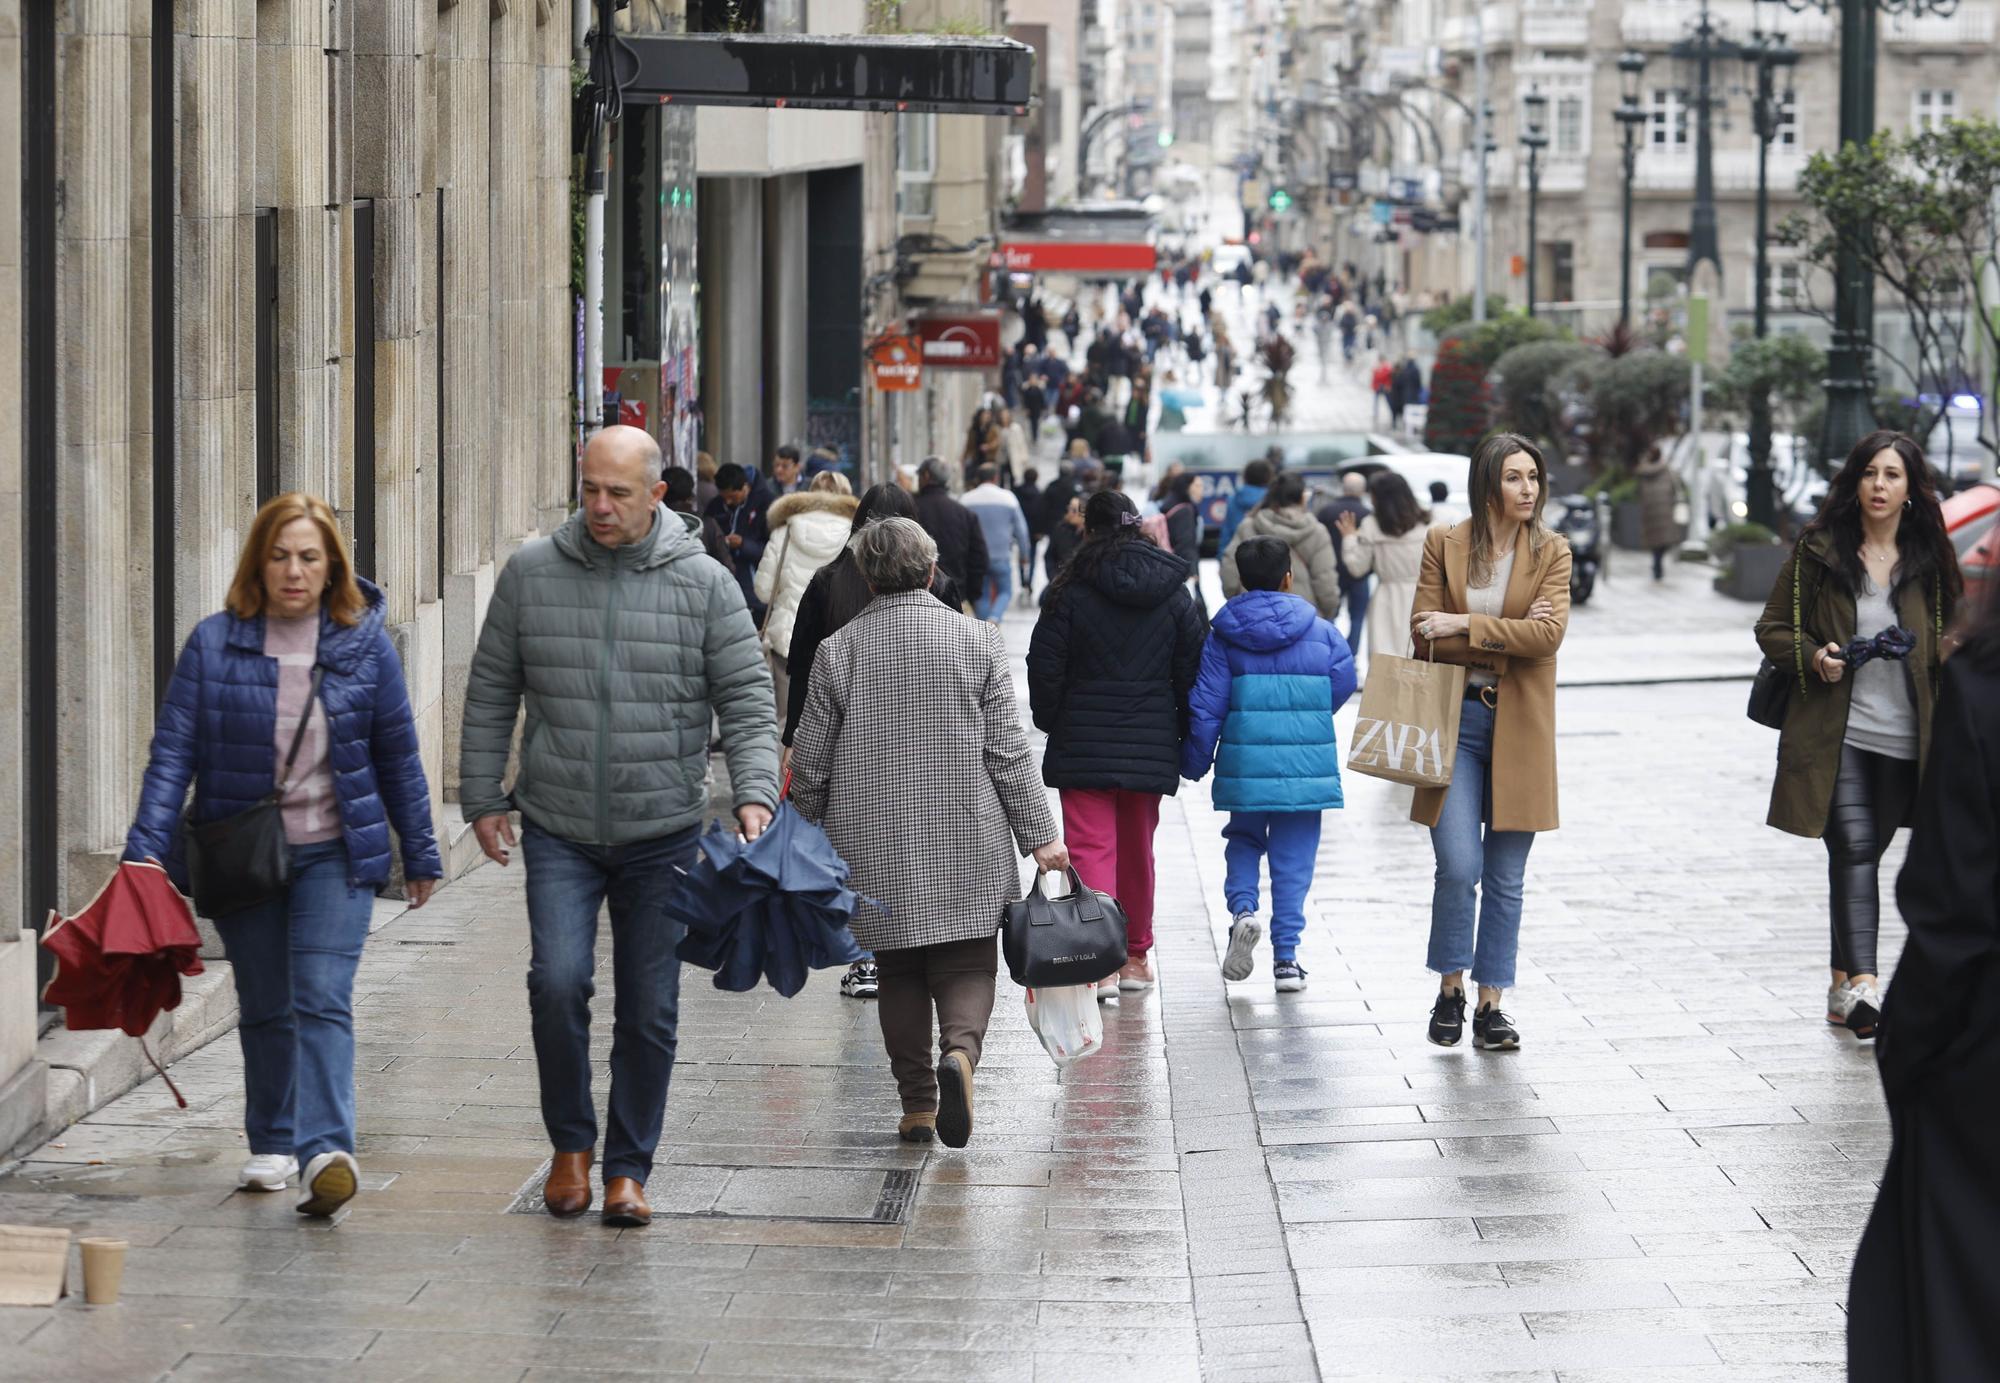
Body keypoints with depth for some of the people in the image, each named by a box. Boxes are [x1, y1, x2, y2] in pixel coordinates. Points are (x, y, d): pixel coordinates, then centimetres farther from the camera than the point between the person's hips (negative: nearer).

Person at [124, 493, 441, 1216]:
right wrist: (147, 852, -14)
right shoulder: (215, 643, -5)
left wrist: (419, 853, 12)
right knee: (265, 1007, 13)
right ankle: (271, 1143, 30)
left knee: (323, 998, -16)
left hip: (335, 855, -1)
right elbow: (173, 751, -6)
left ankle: (326, 1150, -26)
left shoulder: (365, 644, -2)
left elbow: (398, 756, 7)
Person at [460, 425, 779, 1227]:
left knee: (649, 1010, 4)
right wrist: (483, 799, 6)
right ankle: (570, 1143, 5)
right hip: (558, 831, 0)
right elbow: (490, 695, 9)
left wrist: (754, 794, -16)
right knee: (558, 981, -16)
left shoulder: (703, 585, -2)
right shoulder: (530, 574, 2)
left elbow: (747, 701, -2)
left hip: (662, 837, 0)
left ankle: (628, 1169, 18)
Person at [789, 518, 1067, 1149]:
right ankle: (959, 1050, -24)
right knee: (967, 966, 5)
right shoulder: (977, 641, -2)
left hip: (873, 850, 1)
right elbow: (1009, 752, -2)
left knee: (900, 976, 12)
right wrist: (1039, 836, 2)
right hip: (967, 847, -1)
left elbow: (811, 765, 3)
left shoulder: (837, 652, -1)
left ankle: (918, 1106, 10)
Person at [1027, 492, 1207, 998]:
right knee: (1137, 850, 16)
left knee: (1091, 848, -5)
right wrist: (1183, 735, 16)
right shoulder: (1172, 592, 4)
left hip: (1083, 746, -4)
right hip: (1150, 743, 4)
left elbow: (1045, 668, -5)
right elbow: (1192, 668, 6)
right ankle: (1135, 957, 26)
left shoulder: (1072, 590, -7)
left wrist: (1050, 724, 10)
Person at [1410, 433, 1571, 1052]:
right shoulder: (1443, 545, 3)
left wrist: (1465, 626, -15)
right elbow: (1424, 633, -3)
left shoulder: (1551, 553, 4)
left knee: (1506, 879, 3)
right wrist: (1507, 638, -11)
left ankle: (1491, 1004, 12)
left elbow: (1550, 632, -11)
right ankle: (1450, 987, 8)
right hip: (1455, 719, -1)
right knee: (1459, 865, -11)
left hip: (1519, 726, 1)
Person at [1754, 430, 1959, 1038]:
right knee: (1852, 850, -15)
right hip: (1836, 732, -3)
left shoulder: (1929, 558, 7)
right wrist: (1814, 658, -13)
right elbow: (1773, 628, 6)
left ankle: (1843, 983, 23)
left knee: (1863, 855, 11)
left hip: (1903, 737, 3)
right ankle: (1863, 985, -26)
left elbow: (1950, 635, 19)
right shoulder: (1819, 552, 1)